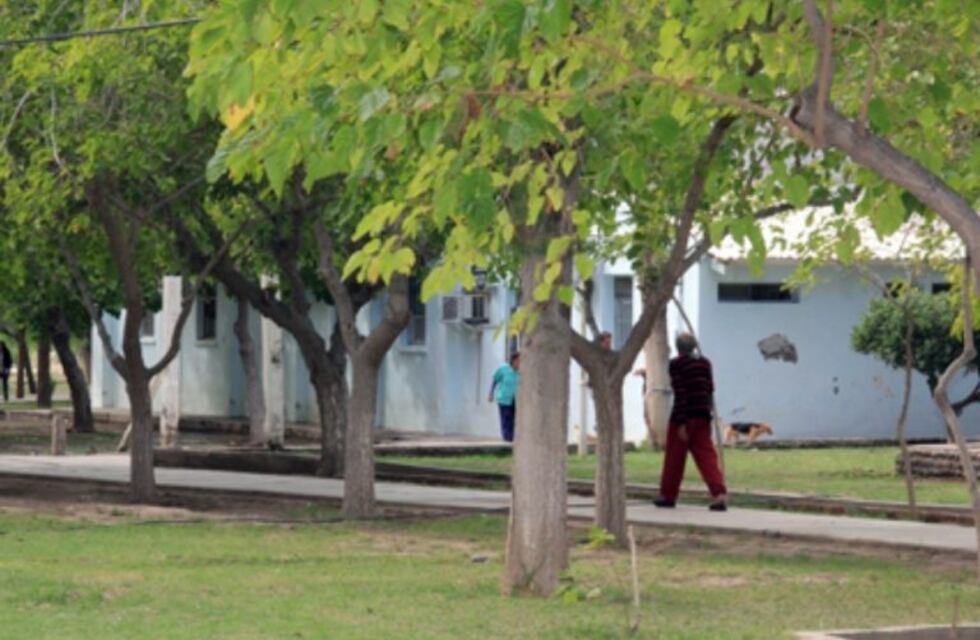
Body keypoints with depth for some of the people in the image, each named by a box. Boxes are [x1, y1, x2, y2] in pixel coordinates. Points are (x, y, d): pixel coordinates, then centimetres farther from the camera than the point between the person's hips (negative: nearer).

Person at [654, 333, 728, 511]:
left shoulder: (676, 364, -7)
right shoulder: (705, 363, 9)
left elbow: (680, 393, -13)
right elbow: (710, 389, 13)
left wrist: (681, 423, -15)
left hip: (683, 416, -4)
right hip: (703, 416, 4)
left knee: (674, 457, 9)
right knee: (706, 456, 1)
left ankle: (668, 495, 20)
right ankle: (719, 494, -16)